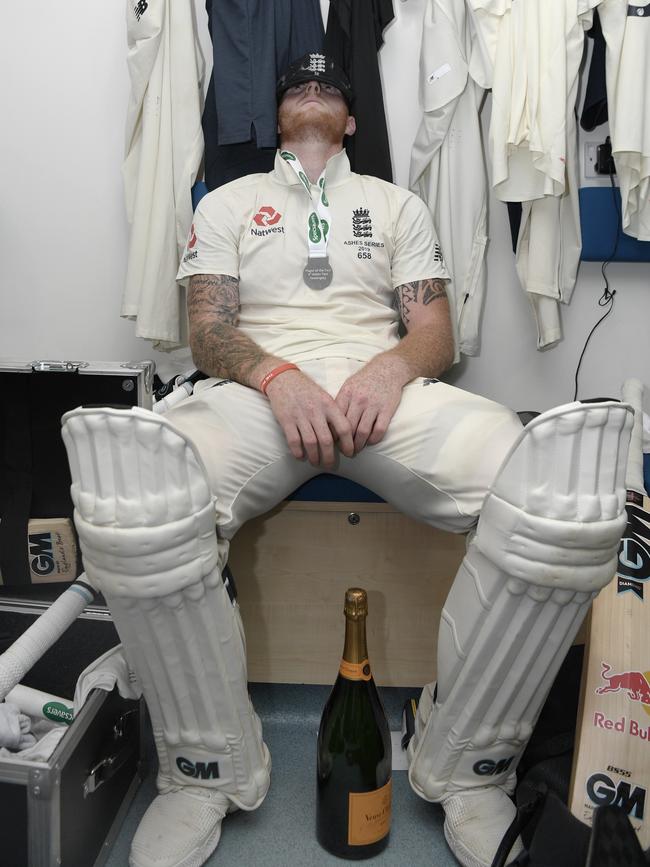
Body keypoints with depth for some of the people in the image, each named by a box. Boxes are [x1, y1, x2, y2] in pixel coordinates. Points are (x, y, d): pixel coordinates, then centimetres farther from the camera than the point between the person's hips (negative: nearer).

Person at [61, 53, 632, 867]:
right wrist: (278, 377, -14)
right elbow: (207, 331, 9)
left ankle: (462, 767, -8)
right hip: (259, 391, 0)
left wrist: (394, 365, -11)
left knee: (568, 499, -30)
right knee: (130, 510, -36)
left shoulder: (397, 203, 27)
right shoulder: (228, 202, 25)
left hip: (383, 386, 1)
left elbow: (435, 329, 15)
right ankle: (212, 771, -10)